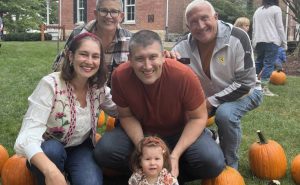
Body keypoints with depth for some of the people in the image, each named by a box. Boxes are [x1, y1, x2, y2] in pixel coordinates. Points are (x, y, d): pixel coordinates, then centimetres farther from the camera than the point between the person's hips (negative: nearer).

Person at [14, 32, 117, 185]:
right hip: (47, 154, -2)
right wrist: (51, 170, -52)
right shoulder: (50, 85, -26)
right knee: (53, 150, -35)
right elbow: (28, 136, -34)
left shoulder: (99, 87, -12)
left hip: (80, 149, 3)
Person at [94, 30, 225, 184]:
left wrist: (175, 155, -26)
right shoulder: (120, 76, -23)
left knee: (213, 163, -26)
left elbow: (198, 118, -17)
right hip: (141, 131, 2)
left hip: (180, 132, -1)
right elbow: (126, 116, -9)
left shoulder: (184, 75, -29)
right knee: (103, 152, -23)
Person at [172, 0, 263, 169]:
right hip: (207, 97, 5)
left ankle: (231, 165, -10)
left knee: (225, 113, -34)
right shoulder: (185, 45, -15)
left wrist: (212, 102, -28)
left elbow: (245, 83, -26)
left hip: (243, 92, -4)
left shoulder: (237, 38, -27)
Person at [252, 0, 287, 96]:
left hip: (258, 41, 6)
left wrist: (254, 42, 23)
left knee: (259, 62, 16)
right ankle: (264, 87, -12)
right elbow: (280, 27, -1)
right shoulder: (276, 9, 2)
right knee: (269, 63, -7)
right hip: (271, 40, -6)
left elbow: (254, 29, 20)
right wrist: (284, 42, 3)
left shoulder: (257, 10, 19)